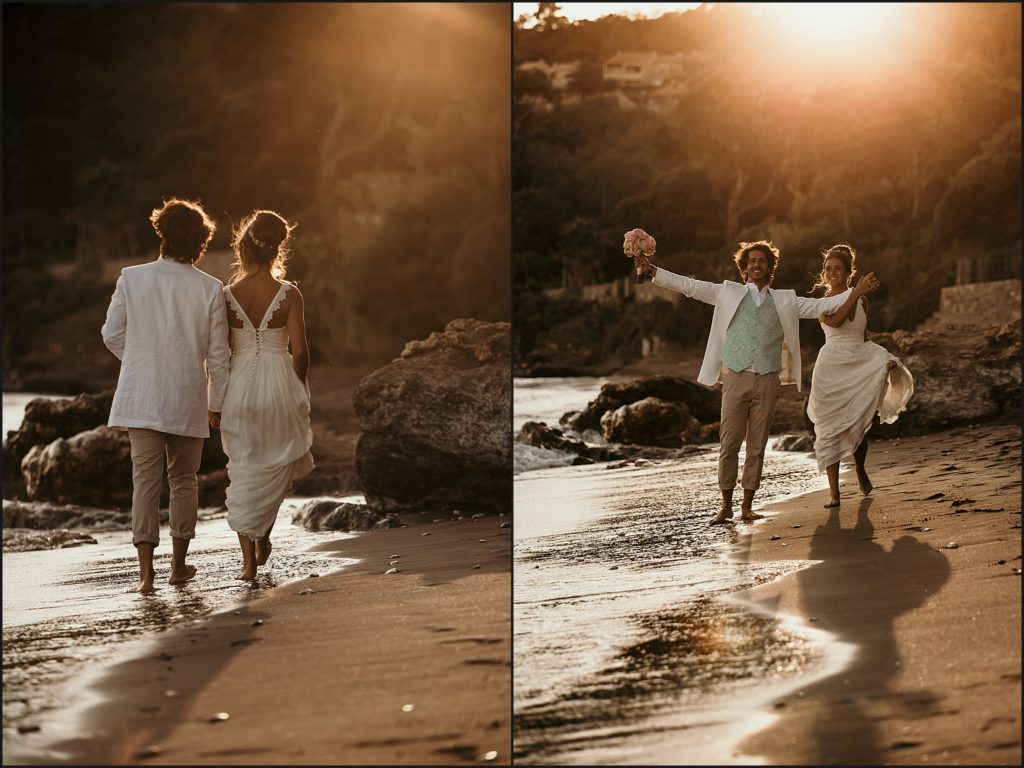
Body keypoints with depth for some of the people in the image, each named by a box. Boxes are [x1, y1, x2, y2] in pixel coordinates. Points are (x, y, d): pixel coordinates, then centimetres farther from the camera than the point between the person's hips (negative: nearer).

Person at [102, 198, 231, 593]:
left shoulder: (132, 278, -4)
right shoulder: (210, 288, -6)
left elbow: (112, 334, 4)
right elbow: (218, 353, -2)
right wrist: (217, 402, 10)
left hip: (141, 396, 0)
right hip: (188, 398, 0)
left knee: (145, 479, 1)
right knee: (183, 479, 15)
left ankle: (146, 570, -6)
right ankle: (179, 564, 22)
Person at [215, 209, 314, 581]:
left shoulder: (227, 294, -4)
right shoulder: (288, 294, -8)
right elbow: (299, 350, -9)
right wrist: (299, 389, 8)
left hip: (239, 386, 1)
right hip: (279, 383, -1)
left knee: (244, 472, 10)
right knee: (276, 464, 22)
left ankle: (249, 560, 8)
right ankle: (262, 538, 22)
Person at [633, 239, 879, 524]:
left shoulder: (785, 300, 13)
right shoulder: (728, 293, 10)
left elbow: (821, 306, 11)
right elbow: (689, 286, 5)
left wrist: (856, 291, 1)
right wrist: (651, 271, -4)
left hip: (768, 381, 1)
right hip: (736, 378, -1)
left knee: (757, 447, 4)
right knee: (729, 444, -2)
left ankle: (747, 506, 11)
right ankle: (726, 506, 7)